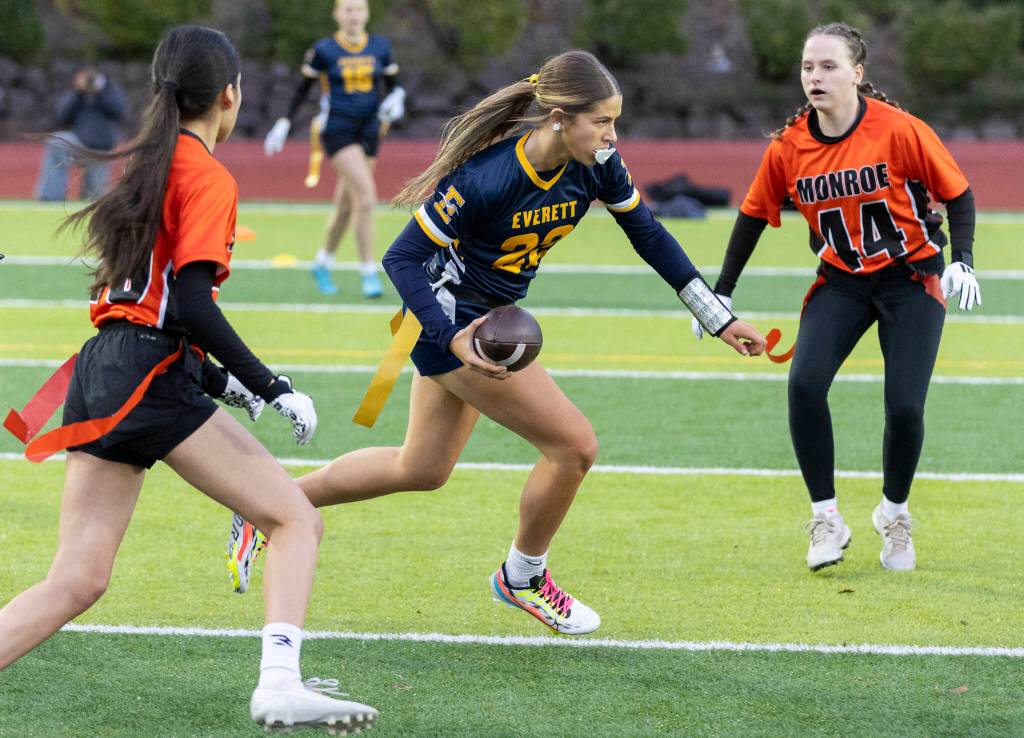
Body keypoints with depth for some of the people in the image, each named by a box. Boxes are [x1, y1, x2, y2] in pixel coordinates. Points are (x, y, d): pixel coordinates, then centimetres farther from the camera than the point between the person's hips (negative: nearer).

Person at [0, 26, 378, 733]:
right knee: (297, 520, -1)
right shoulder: (208, 178, -6)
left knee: (77, 581, 3)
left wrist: (216, 379, 27)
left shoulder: (146, 164, 20)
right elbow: (191, 304, -16)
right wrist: (271, 388, -14)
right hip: (153, 379, -8)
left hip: (97, 374, 8)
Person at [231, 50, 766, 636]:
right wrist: (453, 340, -35)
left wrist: (720, 319, 3)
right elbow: (402, 259, -24)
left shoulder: (596, 165, -12)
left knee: (422, 470, 20)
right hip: (451, 319, -8)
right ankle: (523, 578, 15)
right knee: (574, 445, -9)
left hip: (488, 317, 8)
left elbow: (650, 236, 3)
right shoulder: (485, 178, -31)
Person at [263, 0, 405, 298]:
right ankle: (369, 274, -15)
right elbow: (303, 88, 5)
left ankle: (322, 264, 33)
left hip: (368, 131, 5)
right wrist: (284, 123, 1)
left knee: (346, 205, 11)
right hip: (337, 129, -5)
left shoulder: (380, 47, 5)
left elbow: (393, 84, 14)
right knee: (366, 195, -20)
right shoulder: (323, 50, -4)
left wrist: (396, 98, -8)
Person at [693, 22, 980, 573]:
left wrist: (962, 261, -21)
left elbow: (958, 194, -8)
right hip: (841, 282, 3)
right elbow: (753, 215, 7)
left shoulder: (899, 130, -18)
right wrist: (721, 294, 7)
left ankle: (894, 515, 17)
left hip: (911, 277, -3)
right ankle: (826, 519, -7)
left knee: (904, 407, -13)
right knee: (804, 384, -21)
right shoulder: (788, 147, -7)